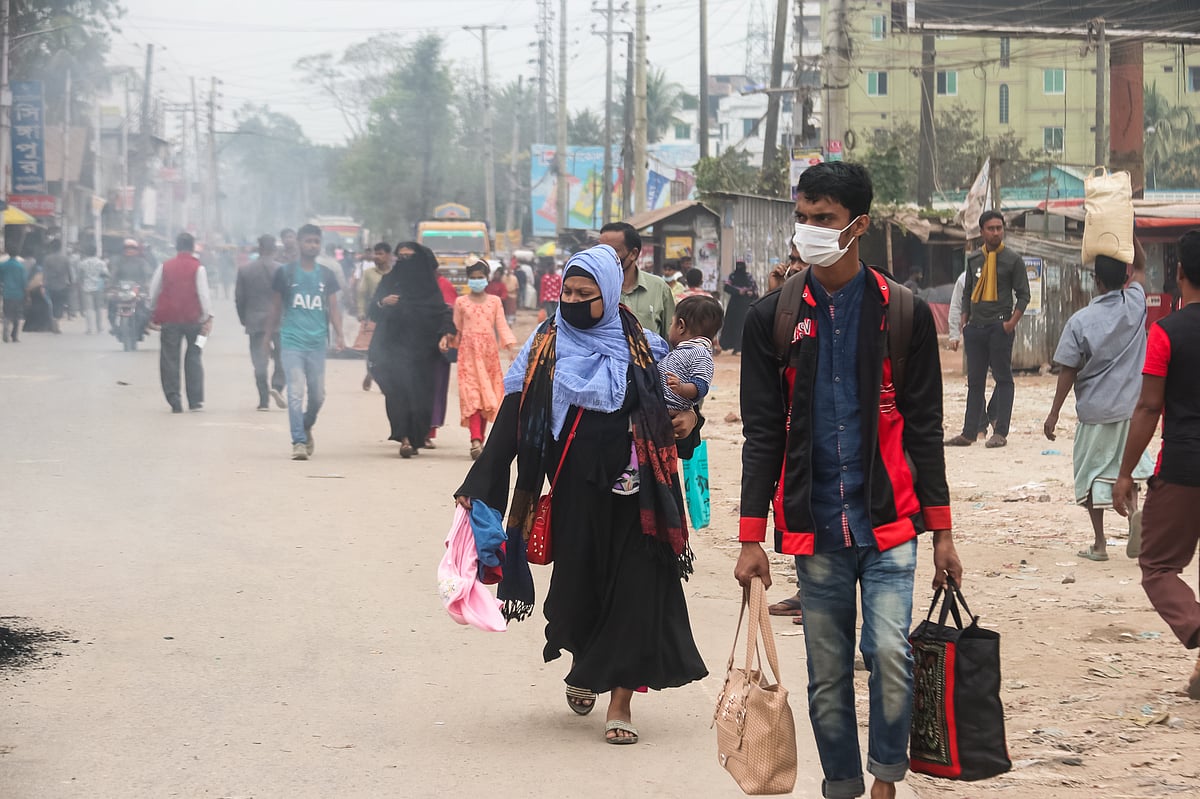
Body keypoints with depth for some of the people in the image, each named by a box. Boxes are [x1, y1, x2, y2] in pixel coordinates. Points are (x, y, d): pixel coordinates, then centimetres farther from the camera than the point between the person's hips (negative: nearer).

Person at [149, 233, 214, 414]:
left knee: (169, 359, 4)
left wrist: (154, 315, 19)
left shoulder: (164, 267, 3)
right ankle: (195, 400, 4)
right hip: (193, 318, -1)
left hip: (169, 318, 1)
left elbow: (153, 292, 8)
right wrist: (208, 317, -4)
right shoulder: (198, 268, -4)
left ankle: (174, 401, -2)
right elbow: (203, 294, -8)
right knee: (193, 358, 8)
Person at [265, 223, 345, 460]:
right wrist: (268, 335, 13)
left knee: (318, 395, 7)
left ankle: (306, 427, 34)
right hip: (292, 341, -3)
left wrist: (339, 335, -4)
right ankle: (299, 442, -12)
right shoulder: (285, 273, 4)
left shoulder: (327, 275, 10)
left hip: (317, 342, 3)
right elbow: (276, 307, 12)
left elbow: (333, 308, 9)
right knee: (295, 392, -12)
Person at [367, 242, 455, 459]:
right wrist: (382, 303, -14)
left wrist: (445, 333, -13)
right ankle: (405, 437, -20)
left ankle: (414, 438, 6)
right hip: (394, 346, 0)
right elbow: (373, 312, 8)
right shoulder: (389, 281, 11)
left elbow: (443, 311, 4)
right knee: (397, 389, -14)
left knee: (418, 391, -4)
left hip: (420, 349, 0)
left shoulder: (429, 286, 8)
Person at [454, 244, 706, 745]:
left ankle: (620, 700, 3)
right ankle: (583, 665, 36)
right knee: (578, 586, 5)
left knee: (632, 587, -5)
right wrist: (480, 484, -8)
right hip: (574, 490, 0)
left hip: (630, 489, 0)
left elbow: (659, 409, 18)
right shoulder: (546, 344, 0)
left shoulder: (637, 346, 3)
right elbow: (512, 416, -3)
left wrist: (686, 416, -3)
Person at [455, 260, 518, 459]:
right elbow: (457, 329, 12)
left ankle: (480, 439, 16)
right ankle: (475, 441, -24)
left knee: (488, 396, 4)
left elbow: (501, 326, 3)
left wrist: (511, 346, -9)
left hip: (489, 352, 2)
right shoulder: (461, 302, 8)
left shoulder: (495, 301, 9)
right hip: (469, 351, -2)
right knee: (472, 394, -13)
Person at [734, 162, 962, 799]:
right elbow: (762, 434, 6)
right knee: (827, 675, 6)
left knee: (889, 651, -15)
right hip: (814, 528, 2)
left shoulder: (903, 313, 2)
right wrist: (751, 537, 1)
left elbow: (925, 429, 5)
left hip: (888, 520, -2)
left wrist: (941, 533, 4)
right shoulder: (773, 318, 4)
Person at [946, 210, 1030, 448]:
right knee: (975, 380, 7)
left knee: (1003, 378, -2)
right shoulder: (974, 260, 13)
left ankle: (1000, 432, 1)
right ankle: (969, 432, 10)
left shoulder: (1013, 260, 1)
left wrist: (1012, 321, -12)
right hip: (975, 327, 4)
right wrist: (964, 323, 9)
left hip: (1000, 326, -4)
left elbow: (1023, 295, 1)